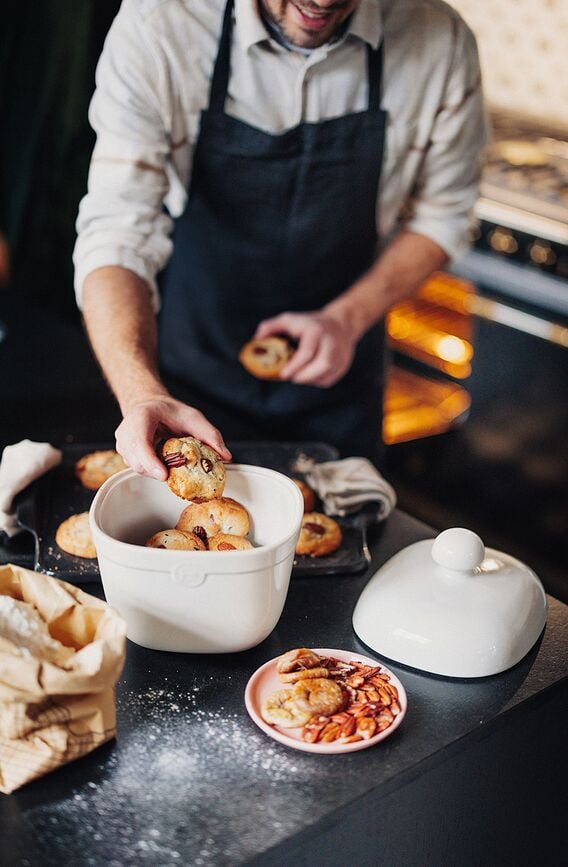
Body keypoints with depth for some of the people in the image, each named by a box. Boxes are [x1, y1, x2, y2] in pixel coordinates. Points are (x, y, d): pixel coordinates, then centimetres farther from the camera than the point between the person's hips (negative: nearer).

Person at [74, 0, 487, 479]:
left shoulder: (439, 41, -18)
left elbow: (440, 215, -4)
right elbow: (116, 235, -28)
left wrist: (348, 318, -19)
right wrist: (141, 394, -44)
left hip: (333, 374, 2)